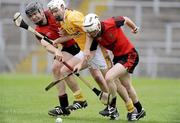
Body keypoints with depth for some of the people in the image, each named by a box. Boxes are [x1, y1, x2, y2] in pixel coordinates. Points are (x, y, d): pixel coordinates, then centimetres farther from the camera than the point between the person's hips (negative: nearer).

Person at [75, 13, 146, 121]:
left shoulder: (111, 24, -27)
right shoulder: (94, 36, -11)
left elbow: (125, 19, -8)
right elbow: (89, 53, -8)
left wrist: (134, 27, 10)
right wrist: (81, 64, -25)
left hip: (130, 56, -8)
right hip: (118, 57, 8)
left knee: (109, 77, -21)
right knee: (127, 86, 20)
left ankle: (112, 106, -2)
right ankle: (139, 110, 40)